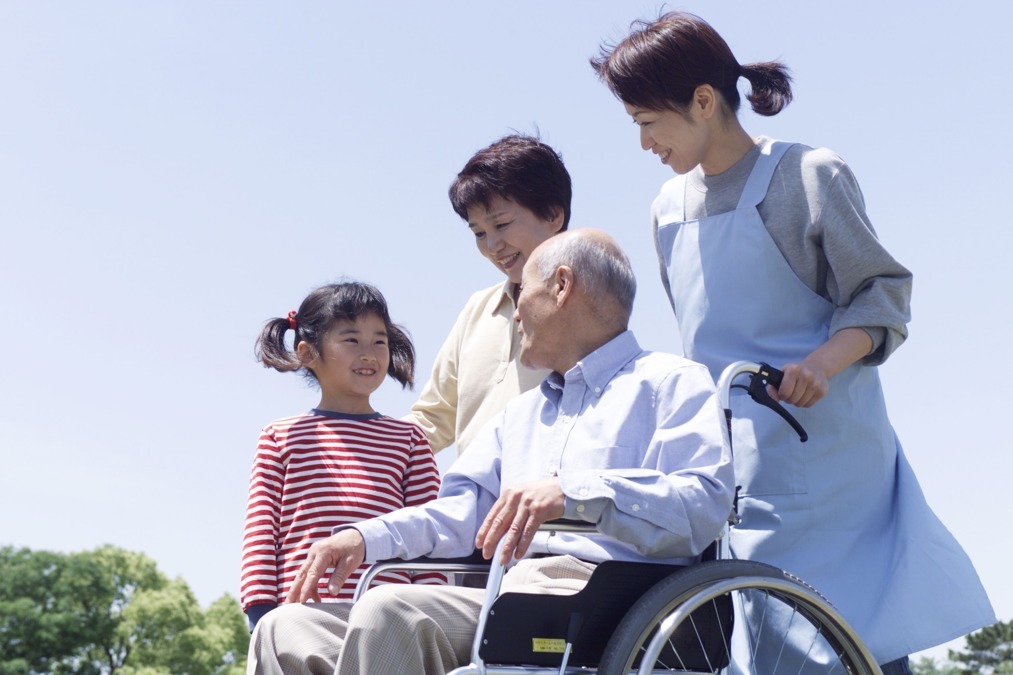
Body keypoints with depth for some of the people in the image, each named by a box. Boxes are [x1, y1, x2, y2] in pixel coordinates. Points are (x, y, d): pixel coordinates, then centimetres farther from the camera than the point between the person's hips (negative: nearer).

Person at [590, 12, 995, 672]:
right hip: (727, 462, 6)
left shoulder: (809, 174, -4)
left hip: (819, 448, -5)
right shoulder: (670, 206, 15)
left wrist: (824, 361, -22)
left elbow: (884, 294, -6)